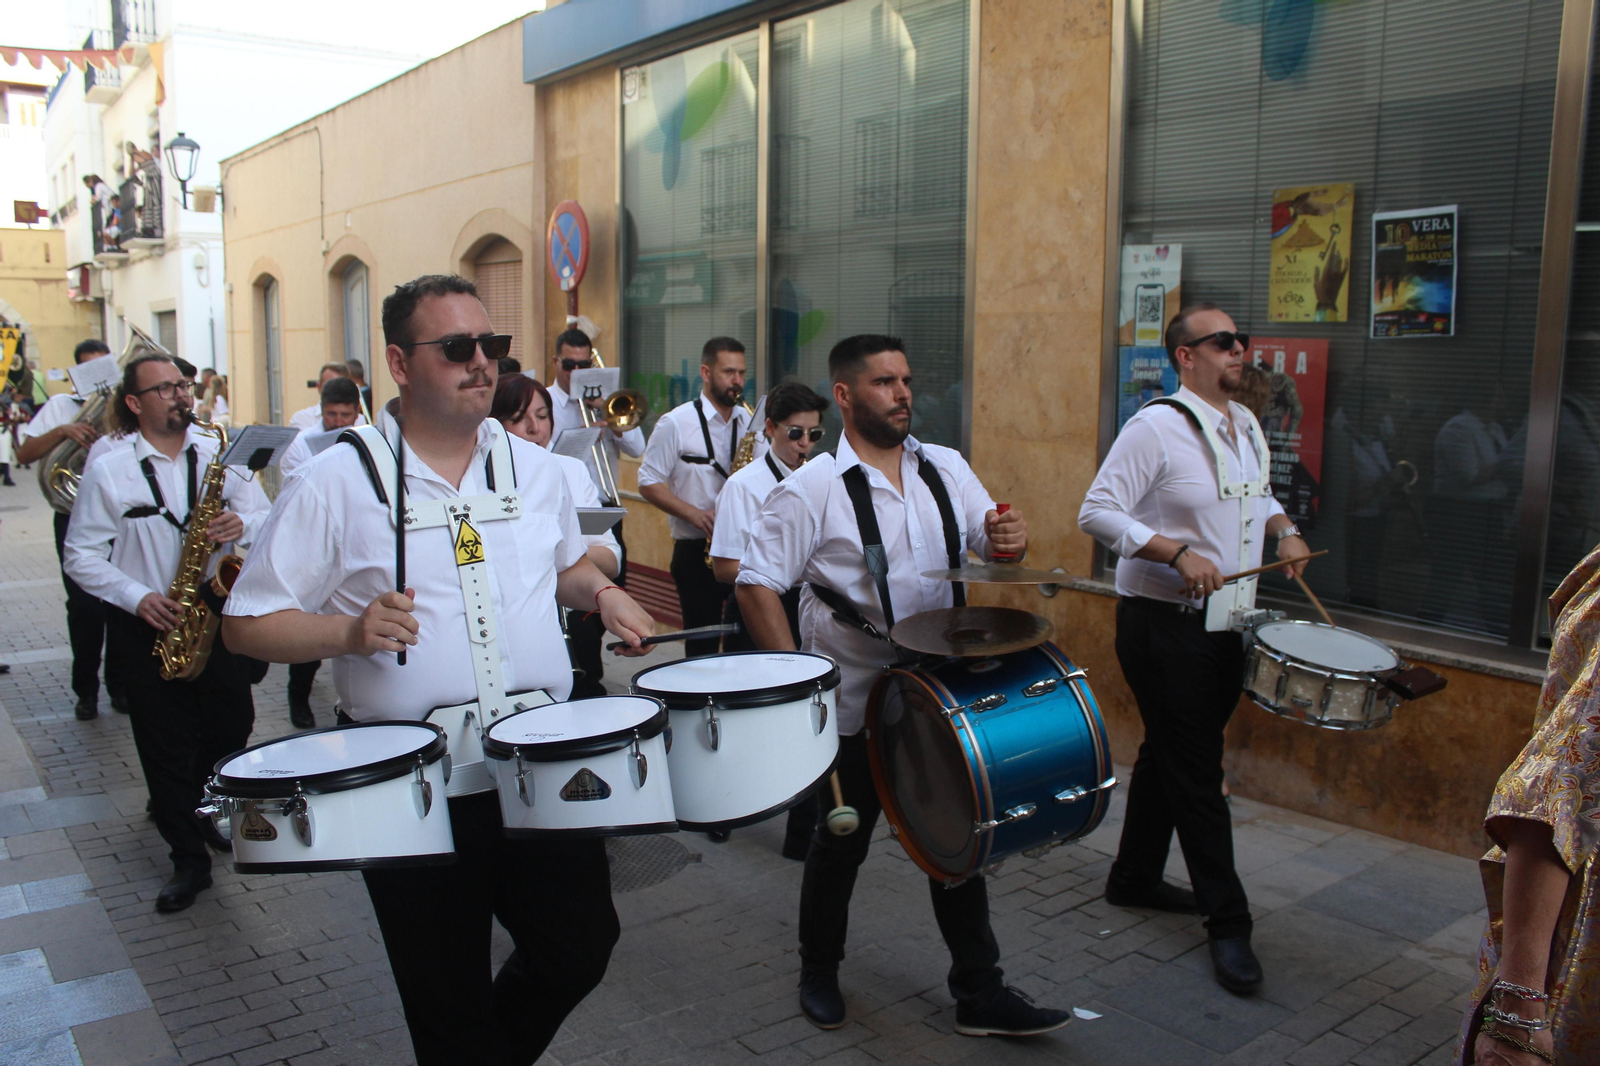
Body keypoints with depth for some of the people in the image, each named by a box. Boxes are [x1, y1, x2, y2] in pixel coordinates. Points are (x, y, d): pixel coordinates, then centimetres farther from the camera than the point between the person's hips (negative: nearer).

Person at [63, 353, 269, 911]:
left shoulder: (220, 453, 3)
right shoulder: (107, 472, -4)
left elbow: (266, 518, 3)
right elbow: (82, 555, -4)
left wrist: (242, 525, -20)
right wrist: (137, 597, -17)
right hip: (145, 628, -2)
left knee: (233, 724, 11)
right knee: (167, 747, 3)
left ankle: (203, 813, 40)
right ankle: (189, 860, 16)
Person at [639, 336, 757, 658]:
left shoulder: (751, 422, 10)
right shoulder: (676, 423, -3)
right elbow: (649, 483, -4)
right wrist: (693, 513, -17)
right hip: (697, 550, -4)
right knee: (703, 643, 1)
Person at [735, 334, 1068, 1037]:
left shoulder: (946, 469, 4)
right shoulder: (812, 489, -12)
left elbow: (986, 538, 9)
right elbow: (755, 584, -13)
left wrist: (1010, 538, -16)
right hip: (854, 707, -4)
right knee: (841, 843, 13)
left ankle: (980, 994, 28)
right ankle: (818, 974, 38)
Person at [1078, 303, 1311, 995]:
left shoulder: (1248, 426, 12)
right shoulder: (1156, 427, -13)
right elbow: (1097, 513, -18)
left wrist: (1282, 529, 6)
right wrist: (1179, 552, -26)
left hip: (1226, 623, 8)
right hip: (1163, 626, -8)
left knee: (1168, 755, 18)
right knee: (1196, 770, -2)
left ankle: (1134, 878, 33)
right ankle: (1228, 922, 7)